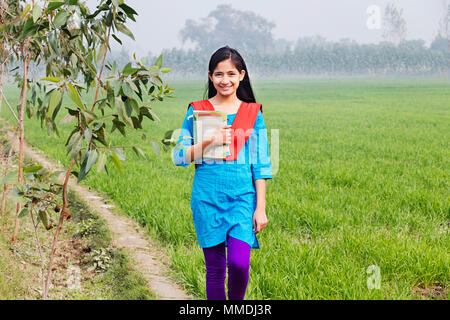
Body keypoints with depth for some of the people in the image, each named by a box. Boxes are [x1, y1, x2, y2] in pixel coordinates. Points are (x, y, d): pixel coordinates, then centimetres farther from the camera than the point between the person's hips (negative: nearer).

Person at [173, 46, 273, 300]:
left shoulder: (252, 113, 6)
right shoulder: (197, 111, 6)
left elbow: (260, 165, 6)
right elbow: (179, 157, 3)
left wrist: (261, 208, 0)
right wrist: (210, 142, -11)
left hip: (242, 196, 0)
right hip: (207, 197, 1)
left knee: (239, 263, -14)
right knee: (215, 267, 4)